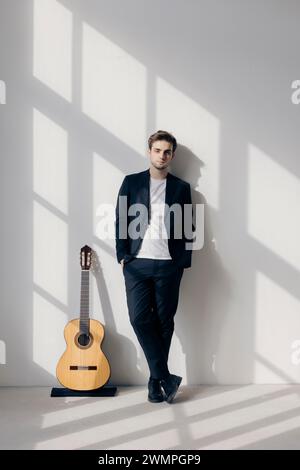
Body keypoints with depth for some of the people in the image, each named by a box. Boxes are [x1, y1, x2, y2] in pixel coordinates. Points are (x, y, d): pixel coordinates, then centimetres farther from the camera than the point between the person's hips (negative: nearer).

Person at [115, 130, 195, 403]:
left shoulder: (181, 187, 9)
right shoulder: (132, 182, 9)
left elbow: (188, 228, 8)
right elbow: (121, 220, 6)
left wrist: (184, 261, 0)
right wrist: (122, 255, -2)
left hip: (169, 265, 0)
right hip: (137, 263, 0)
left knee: (164, 321, 3)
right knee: (139, 318, -9)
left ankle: (155, 381, 17)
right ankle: (166, 378, 3)